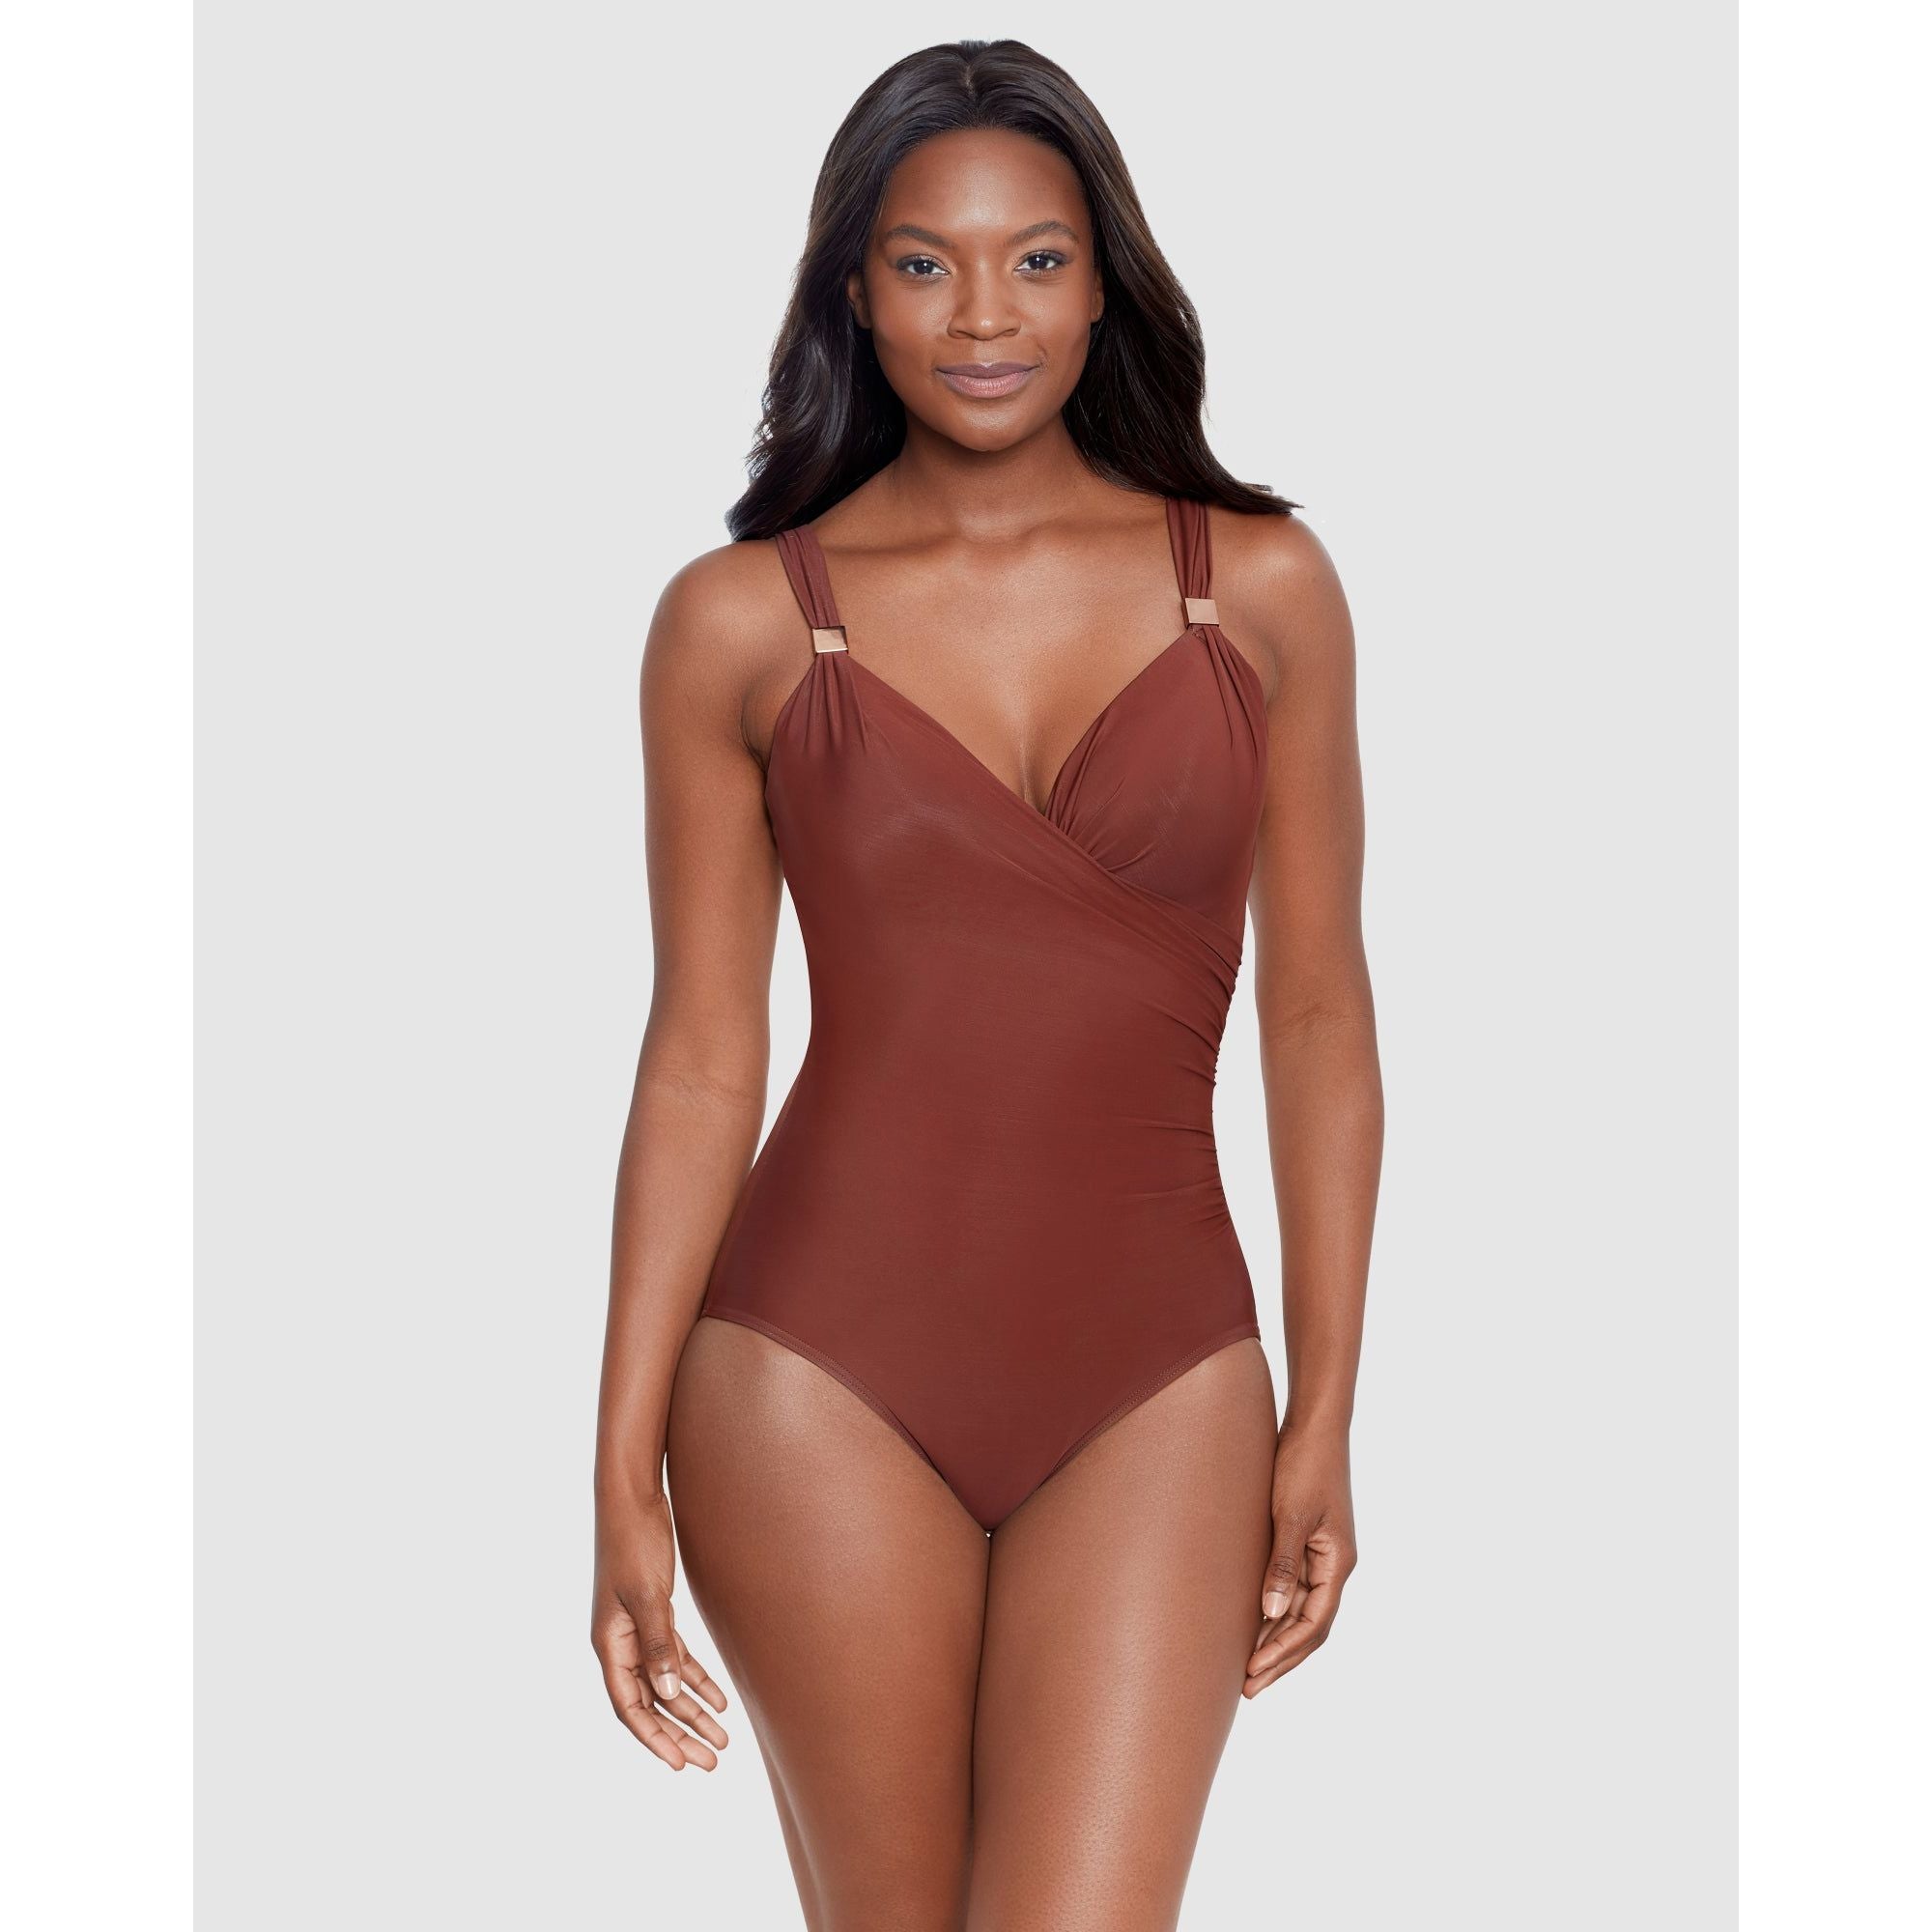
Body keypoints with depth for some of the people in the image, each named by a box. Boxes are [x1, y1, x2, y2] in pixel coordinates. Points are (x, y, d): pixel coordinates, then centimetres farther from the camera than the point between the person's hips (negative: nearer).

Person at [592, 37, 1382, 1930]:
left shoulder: (1261, 584, 3)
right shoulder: (740, 620, 0)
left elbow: (1315, 1016, 5)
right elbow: (701, 1059, 1)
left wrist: (1325, 1414, 2)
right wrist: (625, 1469, 0)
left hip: (1155, 1385, 1)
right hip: (822, 1369, 0)